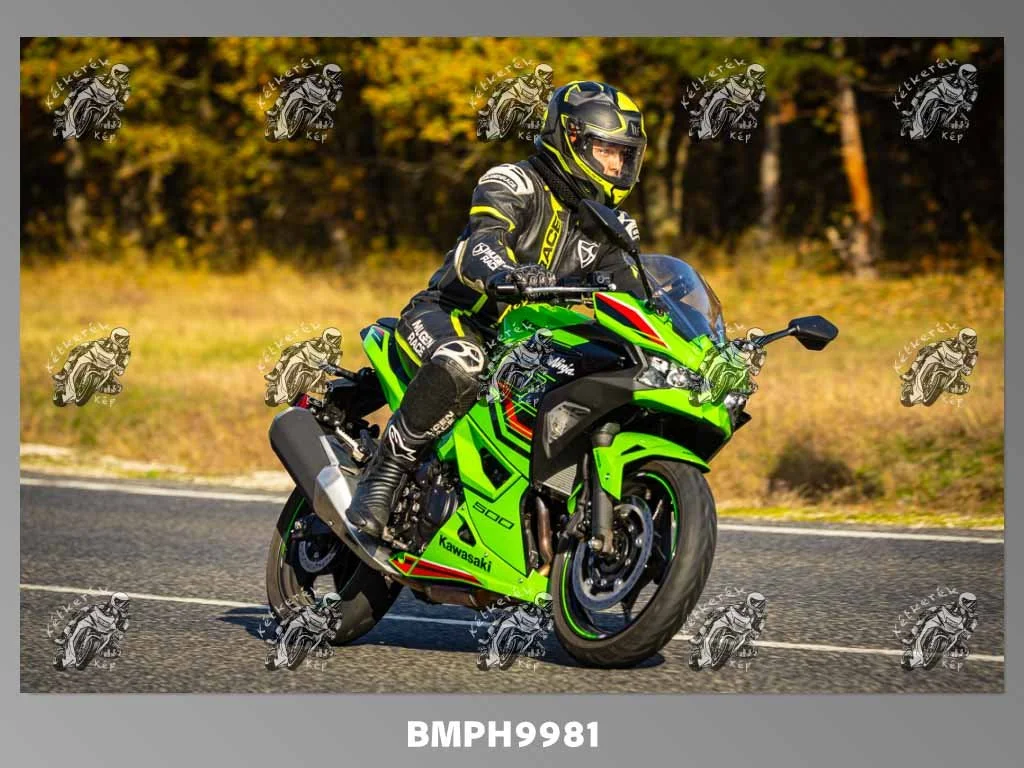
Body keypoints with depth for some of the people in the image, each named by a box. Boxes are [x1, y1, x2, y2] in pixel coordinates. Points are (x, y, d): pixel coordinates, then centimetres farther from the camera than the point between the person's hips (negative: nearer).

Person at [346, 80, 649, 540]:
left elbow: (636, 299, 8)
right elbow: (479, 246, -27)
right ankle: (382, 475, -30)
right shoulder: (514, 183, -8)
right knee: (460, 363, -41)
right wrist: (505, 275, -52)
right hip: (447, 316, -7)